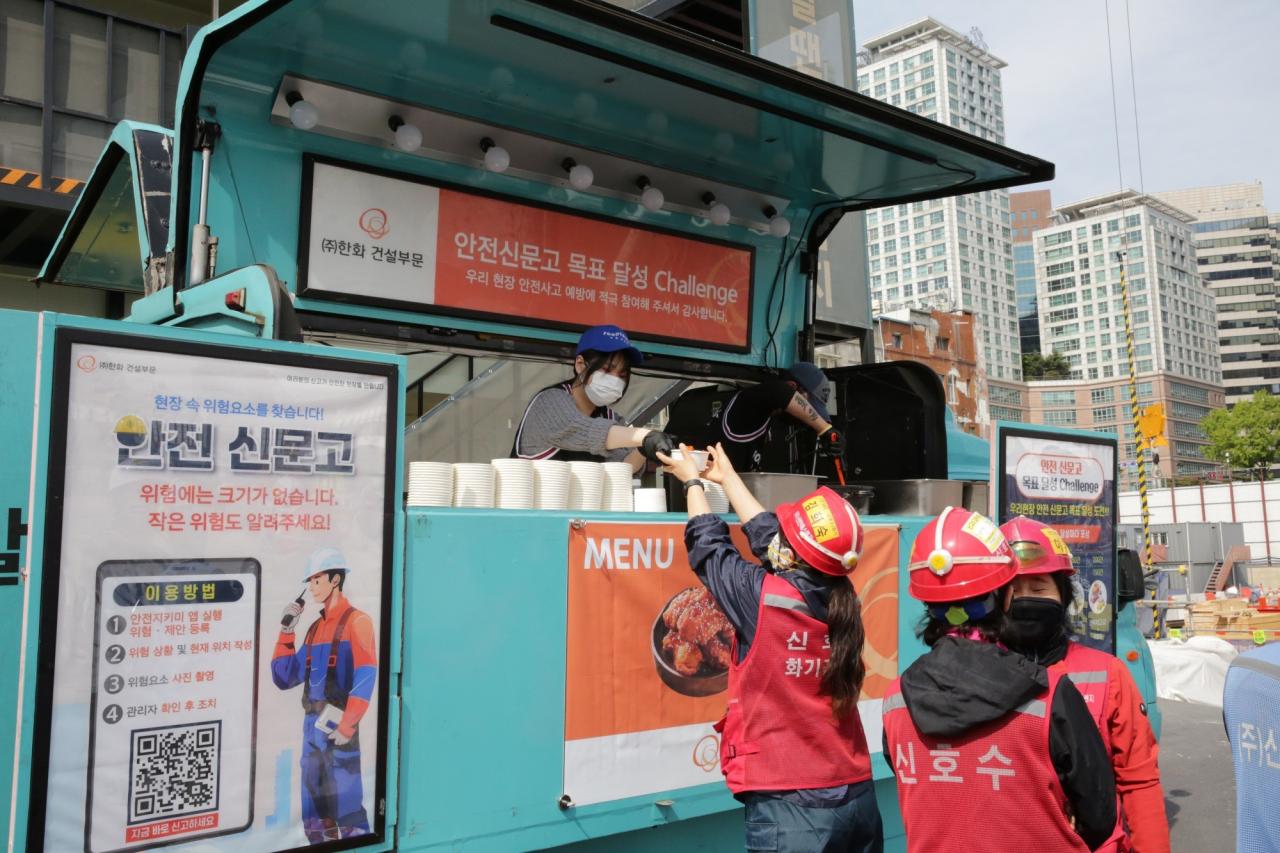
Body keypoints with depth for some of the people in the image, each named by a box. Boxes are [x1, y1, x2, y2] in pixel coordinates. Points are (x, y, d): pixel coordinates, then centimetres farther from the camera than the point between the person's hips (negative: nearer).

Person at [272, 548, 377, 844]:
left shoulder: (356, 620, -5)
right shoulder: (316, 627, 18)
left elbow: (365, 678, -16)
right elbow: (285, 677, 17)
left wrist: (347, 725, -23)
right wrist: (286, 629, 11)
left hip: (339, 725, -8)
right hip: (312, 726, 8)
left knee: (346, 807, -9)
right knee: (314, 811, 12)